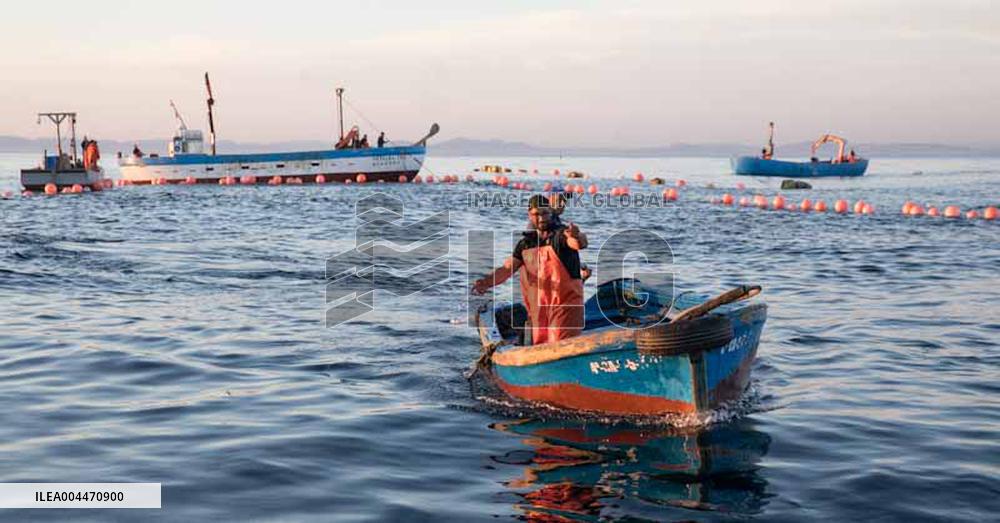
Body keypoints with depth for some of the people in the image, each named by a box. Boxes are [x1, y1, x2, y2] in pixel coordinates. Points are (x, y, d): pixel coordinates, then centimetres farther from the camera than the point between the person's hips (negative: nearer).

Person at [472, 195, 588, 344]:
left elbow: (580, 243, -29)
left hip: (565, 304, -6)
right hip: (537, 308, 6)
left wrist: (578, 237, -54)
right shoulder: (526, 243, 10)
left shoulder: (562, 233, -7)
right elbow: (507, 268, 5)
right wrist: (487, 282, -13)